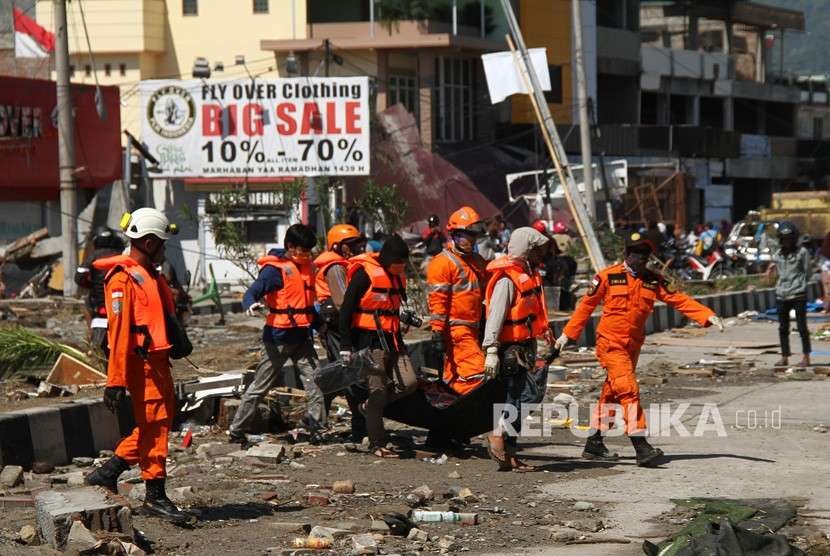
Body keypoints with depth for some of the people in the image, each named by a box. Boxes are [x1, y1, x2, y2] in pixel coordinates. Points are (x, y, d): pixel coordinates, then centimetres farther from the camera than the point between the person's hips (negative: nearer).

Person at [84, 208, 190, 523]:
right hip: (141, 362, -10)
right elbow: (118, 332, -19)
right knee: (153, 424, -6)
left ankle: (109, 472, 21)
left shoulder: (150, 275, 18)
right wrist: (116, 381, -22)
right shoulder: (124, 279, -14)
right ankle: (155, 496, 1)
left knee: (162, 419, 13)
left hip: (157, 359, 10)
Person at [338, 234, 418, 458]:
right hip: (369, 339, -8)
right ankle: (377, 445, 1)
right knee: (378, 390, -7)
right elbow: (346, 309, -13)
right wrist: (345, 346, -15)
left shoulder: (397, 276, 11)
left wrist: (399, 342, 25)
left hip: (391, 339, 8)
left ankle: (371, 405, 18)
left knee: (409, 383, -3)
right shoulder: (365, 274, -13)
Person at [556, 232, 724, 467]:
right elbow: (587, 305, 2)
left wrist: (708, 316, -11)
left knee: (612, 393, 13)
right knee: (629, 390, -17)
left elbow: (679, 300, 0)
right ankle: (641, 447, -22)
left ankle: (594, 444, 23)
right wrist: (568, 334, 5)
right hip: (610, 343, -6)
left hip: (633, 345, 6)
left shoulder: (653, 281, 5)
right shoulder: (608, 277, -6)